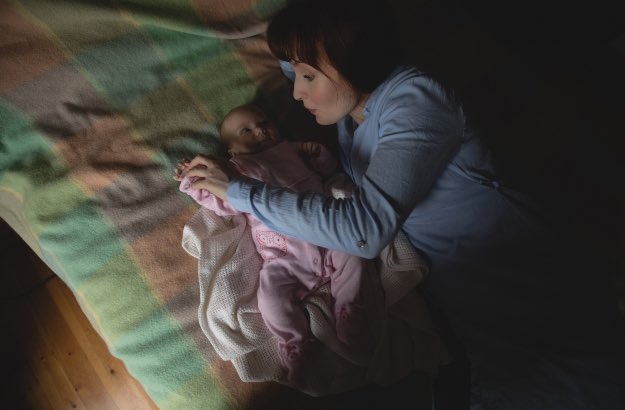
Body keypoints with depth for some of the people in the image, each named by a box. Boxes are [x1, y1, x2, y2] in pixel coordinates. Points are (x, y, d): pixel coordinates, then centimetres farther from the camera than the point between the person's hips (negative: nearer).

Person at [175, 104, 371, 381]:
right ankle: (297, 342, -1)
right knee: (271, 296, -21)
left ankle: (348, 315, 5)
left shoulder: (291, 150, 25)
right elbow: (225, 204, 5)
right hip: (284, 257, -3)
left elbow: (327, 169, 29)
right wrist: (193, 181, -2)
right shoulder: (238, 169, 17)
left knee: (350, 259, -14)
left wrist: (318, 153, 9)